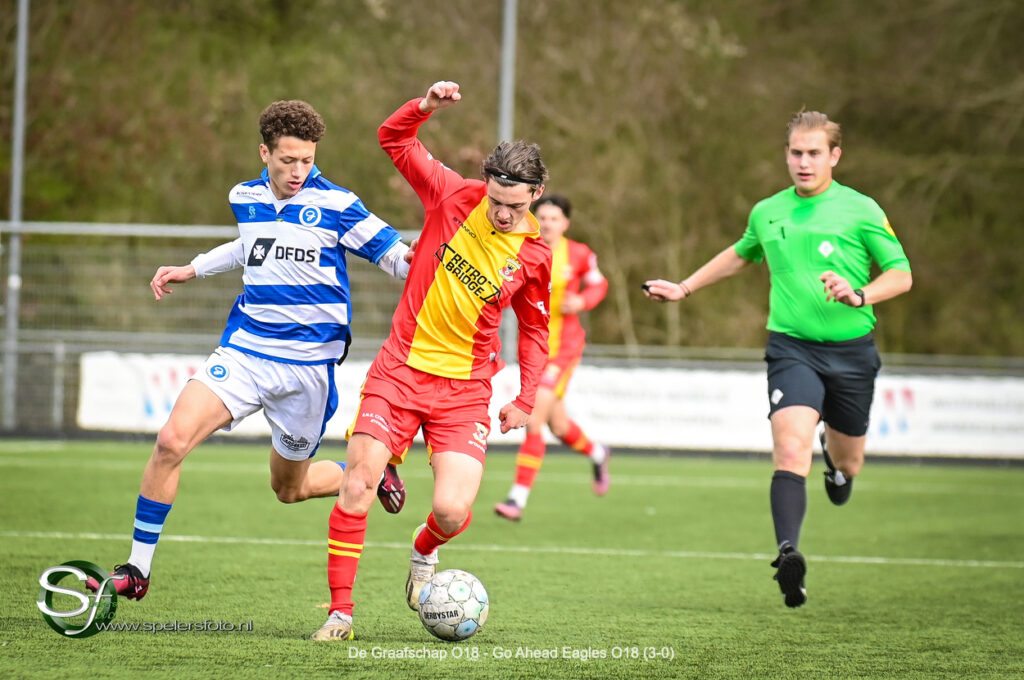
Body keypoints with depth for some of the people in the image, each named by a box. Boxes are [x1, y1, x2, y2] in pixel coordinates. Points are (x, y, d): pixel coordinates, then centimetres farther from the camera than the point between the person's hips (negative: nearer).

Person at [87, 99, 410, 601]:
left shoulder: (335, 205, -9)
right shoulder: (245, 199, 6)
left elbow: (394, 255, -4)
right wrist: (192, 270, 28)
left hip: (308, 365, -3)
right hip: (244, 350, 3)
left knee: (289, 488, 10)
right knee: (172, 440, -17)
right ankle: (137, 569, -8)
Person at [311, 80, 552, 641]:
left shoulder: (534, 256, -2)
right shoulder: (454, 197, -5)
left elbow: (535, 328, 13)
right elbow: (393, 138, 2)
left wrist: (526, 400, 8)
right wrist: (426, 106, -16)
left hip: (465, 389, 0)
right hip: (400, 368, 0)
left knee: (452, 511, -13)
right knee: (357, 486, -12)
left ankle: (424, 553, 25)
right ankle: (340, 611, 0)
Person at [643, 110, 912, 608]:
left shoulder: (861, 211, -2)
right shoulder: (767, 213, 9)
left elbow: (901, 275, -2)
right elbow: (741, 254, 31)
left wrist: (859, 295, -20)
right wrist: (685, 288, 32)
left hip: (850, 348, 0)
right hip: (792, 348, 0)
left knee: (847, 464, 14)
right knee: (791, 450, -24)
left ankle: (835, 461, 54)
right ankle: (789, 553, -35)